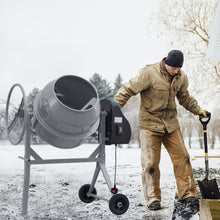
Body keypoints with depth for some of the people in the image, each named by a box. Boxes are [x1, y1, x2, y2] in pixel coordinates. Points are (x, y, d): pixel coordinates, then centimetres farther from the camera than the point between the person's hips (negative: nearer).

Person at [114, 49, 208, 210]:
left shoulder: (181, 77, 5)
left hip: (171, 124, 5)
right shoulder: (149, 73, -15)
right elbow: (128, 90, -13)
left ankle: (188, 194, 16)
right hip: (150, 124, -5)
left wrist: (197, 110, 17)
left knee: (182, 158, 3)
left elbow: (184, 97, 23)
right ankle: (153, 199, 10)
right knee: (151, 163, -3)